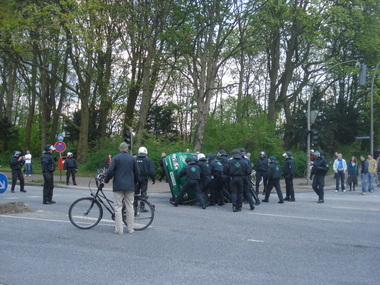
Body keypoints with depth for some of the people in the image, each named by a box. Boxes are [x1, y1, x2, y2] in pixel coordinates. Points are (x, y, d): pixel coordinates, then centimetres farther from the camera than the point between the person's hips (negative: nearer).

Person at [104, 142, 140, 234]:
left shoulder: (116, 158, -2)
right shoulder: (132, 158, 7)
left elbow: (110, 171, -9)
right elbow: (137, 173, 9)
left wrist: (106, 180, 7)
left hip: (118, 186, -2)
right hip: (130, 186, 3)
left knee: (118, 207, 1)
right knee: (130, 207, 8)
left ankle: (119, 229, -1)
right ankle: (130, 229, 10)